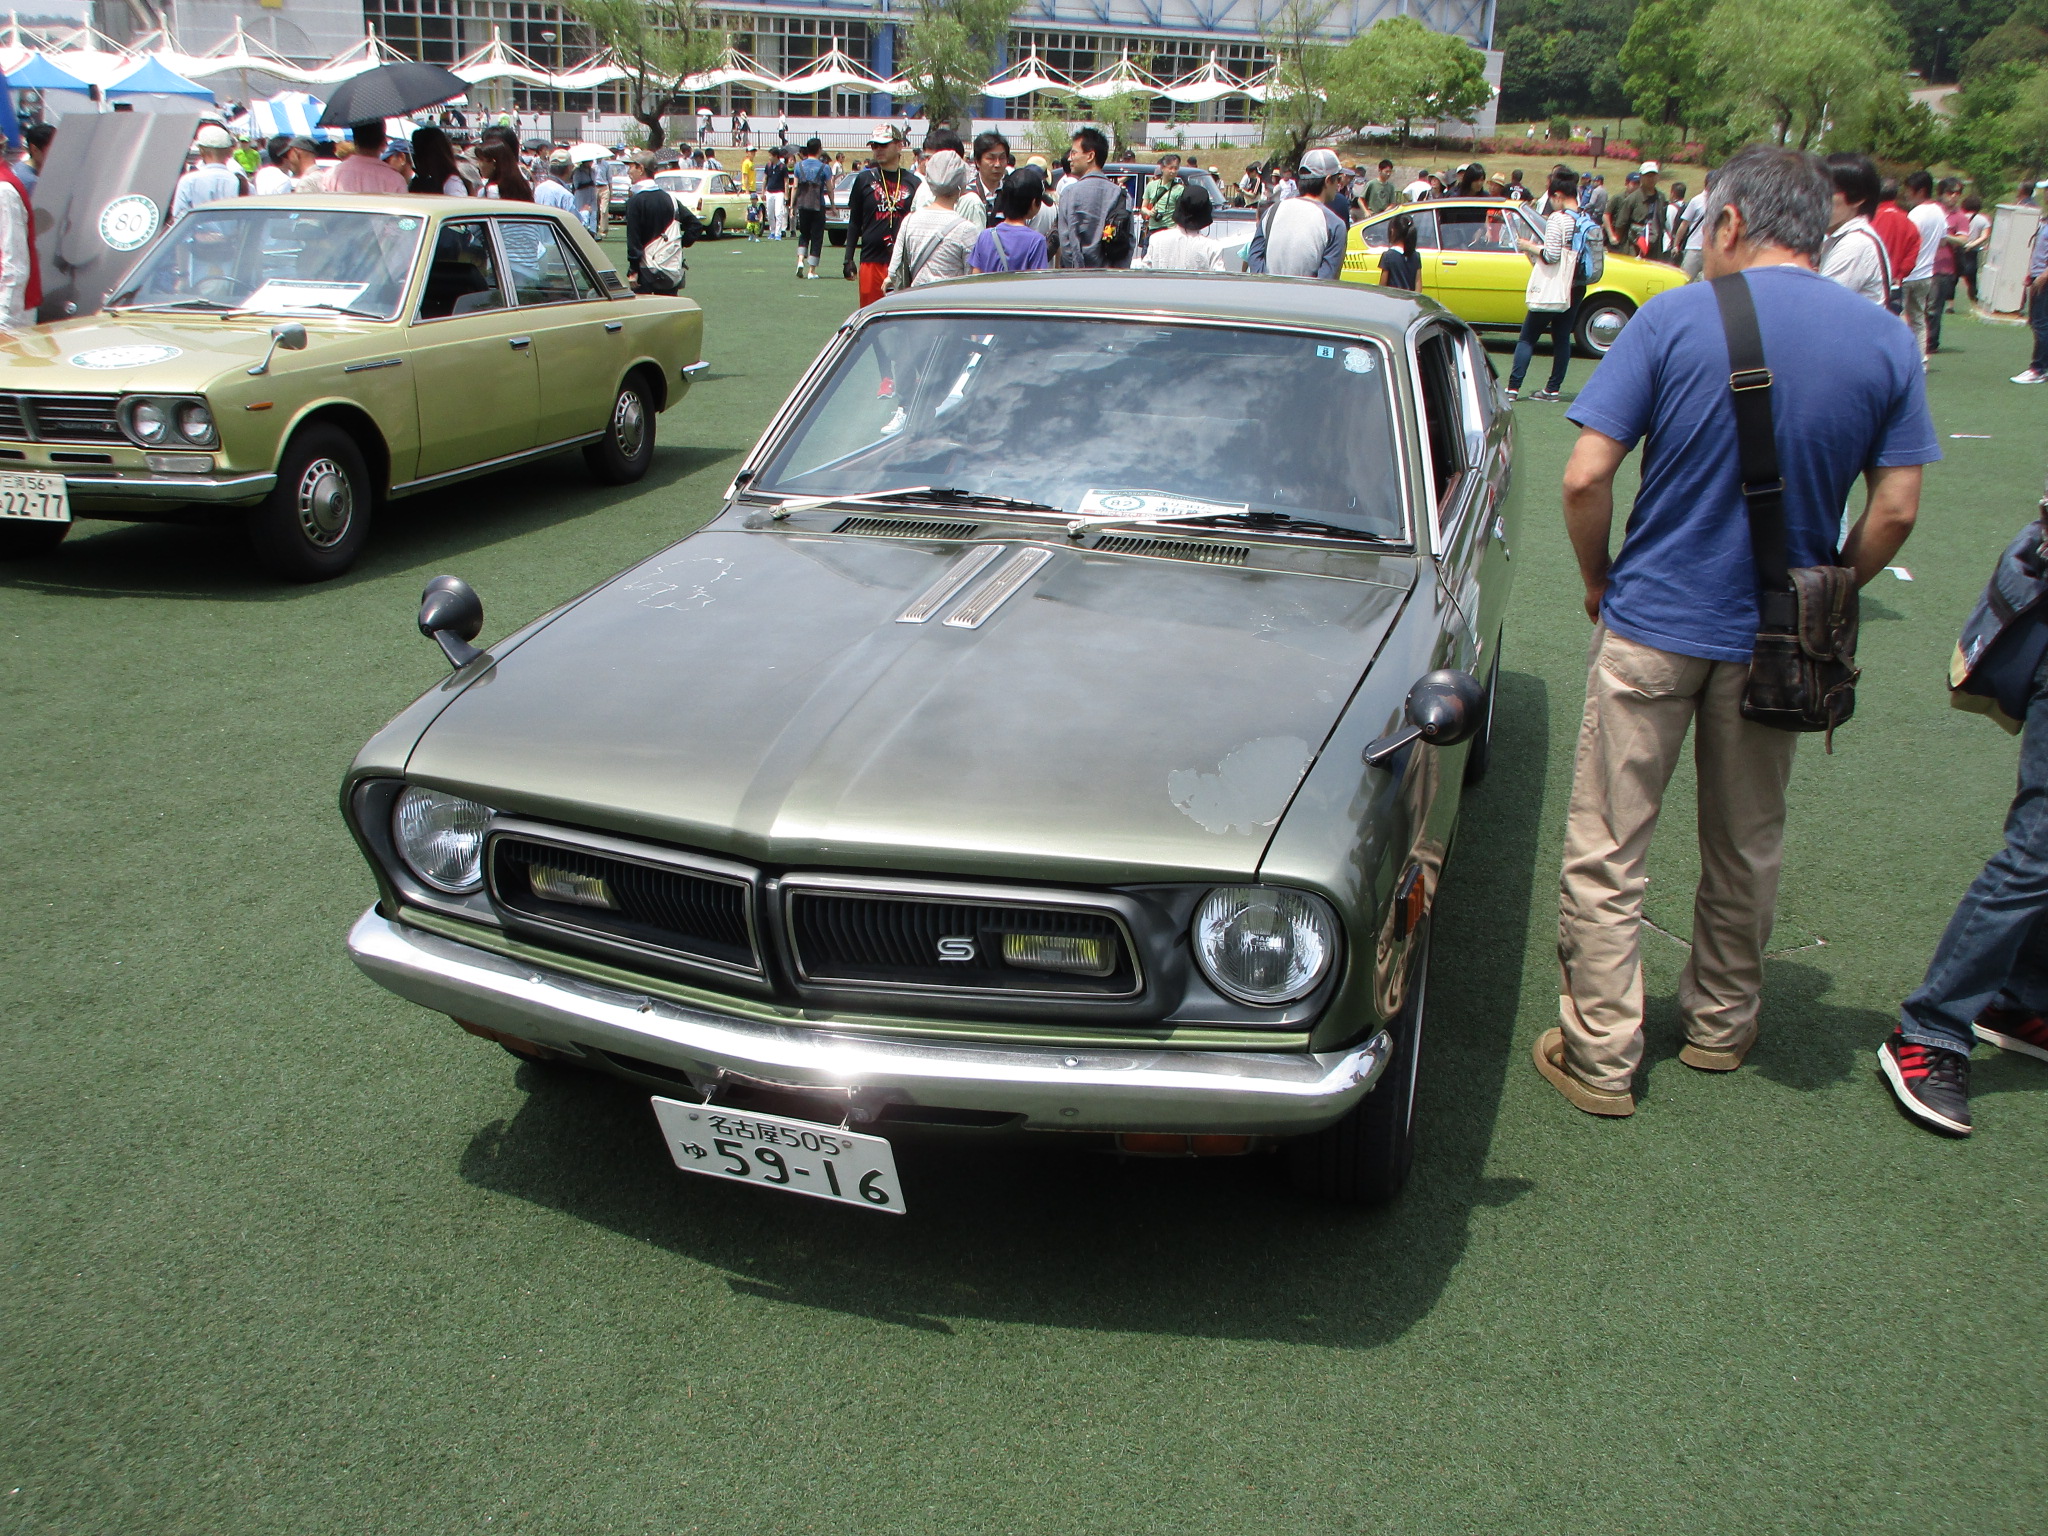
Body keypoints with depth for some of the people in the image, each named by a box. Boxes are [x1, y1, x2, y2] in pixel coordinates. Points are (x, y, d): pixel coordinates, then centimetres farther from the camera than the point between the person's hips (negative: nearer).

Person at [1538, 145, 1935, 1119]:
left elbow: (1585, 479, -15)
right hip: (1775, 646, 4)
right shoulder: (1885, 344, -1)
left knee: (1606, 852, 6)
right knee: (1746, 848, 20)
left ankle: (1602, 1057, 10)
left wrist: (1599, 582, 1)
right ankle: (1721, 1026, 35)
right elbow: (1895, 511, -1)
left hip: (1652, 626, -3)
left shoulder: (1672, 320, -10)